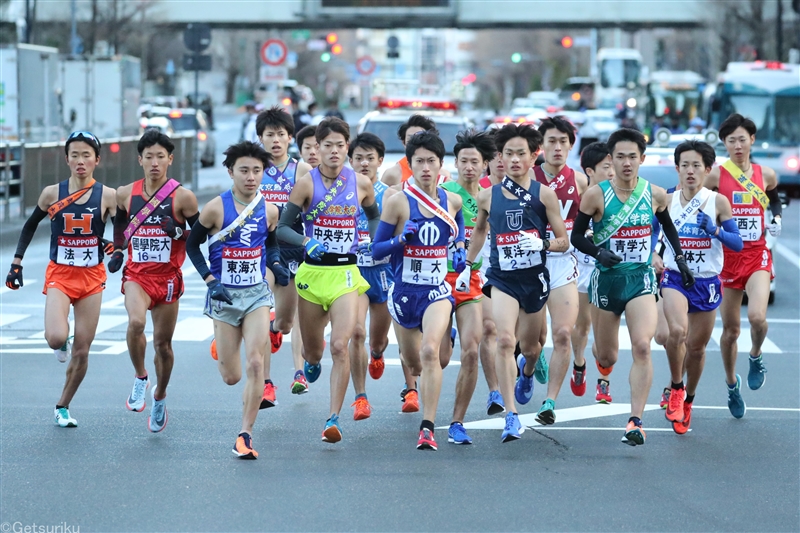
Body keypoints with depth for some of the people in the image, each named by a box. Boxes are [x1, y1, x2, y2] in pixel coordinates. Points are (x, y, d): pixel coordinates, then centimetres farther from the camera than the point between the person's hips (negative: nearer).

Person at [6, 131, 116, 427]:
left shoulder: (107, 196, -4)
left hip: (92, 277, 1)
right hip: (59, 275, -1)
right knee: (56, 337, -25)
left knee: (82, 350, 3)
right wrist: (16, 263, 6)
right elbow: (30, 226, 10)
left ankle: (62, 407, 23)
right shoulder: (53, 193, -3)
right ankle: (61, 345, 14)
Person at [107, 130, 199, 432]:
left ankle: (159, 397, 32)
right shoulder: (126, 194, 2)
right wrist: (118, 250, 19)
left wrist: (180, 233, -14)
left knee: (163, 343, 8)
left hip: (168, 278, -1)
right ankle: (140, 378, -4)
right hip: (136, 274, 1)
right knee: (136, 322, -29)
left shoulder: (182, 197, -7)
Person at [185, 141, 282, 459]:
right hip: (224, 295, -2)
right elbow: (192, 245, 0)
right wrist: (210, 281, -10)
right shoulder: (216, 208, -11)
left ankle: (245, 434, -7)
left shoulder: (269, 210, 0)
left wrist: (276, 263, -1)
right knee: (231, 377, 4)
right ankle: (220, 348, 42)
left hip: (257, 293, 2)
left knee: (255, 364, -15)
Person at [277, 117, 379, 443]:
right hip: (312, 272, 0)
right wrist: (306, 242, -20)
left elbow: (374, 216, 22)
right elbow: (283, 227, -2)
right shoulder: (306, 183, -5)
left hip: (346, 273, 0)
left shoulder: (361, 183, 2)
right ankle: (312, 362, 53)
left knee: (340, 345, -17)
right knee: (312, 349, 13)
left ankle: (334, 420, -14)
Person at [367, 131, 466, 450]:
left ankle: (427, 428, -22)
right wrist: (401, 238, -24)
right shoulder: (398, 202, -9)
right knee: (412, 362, 16)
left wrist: (460, 249, 6)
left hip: (437, 289, 0)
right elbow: (376, 250, -6)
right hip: (404, 290, 0)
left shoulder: (453, 201, 0)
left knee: (430, 351, -24)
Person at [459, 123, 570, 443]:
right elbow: (479, 229, 22)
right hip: (502, 278, 0)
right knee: (505, 339, -22)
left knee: (530, 347, 17)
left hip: (535, 278, 1)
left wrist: (541, 243, -20)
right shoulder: (488, 197, 1)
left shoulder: (543, 194, -4)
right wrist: (468, 265, 19)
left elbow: (563, 242, -1)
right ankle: (511, 416, -23)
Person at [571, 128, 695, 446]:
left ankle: (635, 422, -19)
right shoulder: (596, 195, -10)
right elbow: (577, 236, -3)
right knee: (606, 355, 12)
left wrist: (680, 258, 13)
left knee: (642, 347, -19)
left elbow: (668, 226, 19)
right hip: (606, 279, 0)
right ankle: (605, 373, 52)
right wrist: (599, 252, -21)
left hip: (641, 280, 0)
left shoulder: (655, 195, -2)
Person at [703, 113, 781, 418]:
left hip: (757, 255, 1)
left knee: (757, 316, -23)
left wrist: (777, 218, 7)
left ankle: (756, 357, 9)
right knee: (730, 328, 7)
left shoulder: (766, 175, 4)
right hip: (727, 257, -1)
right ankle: (732, 384, 28)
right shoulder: (716, 175, -5)